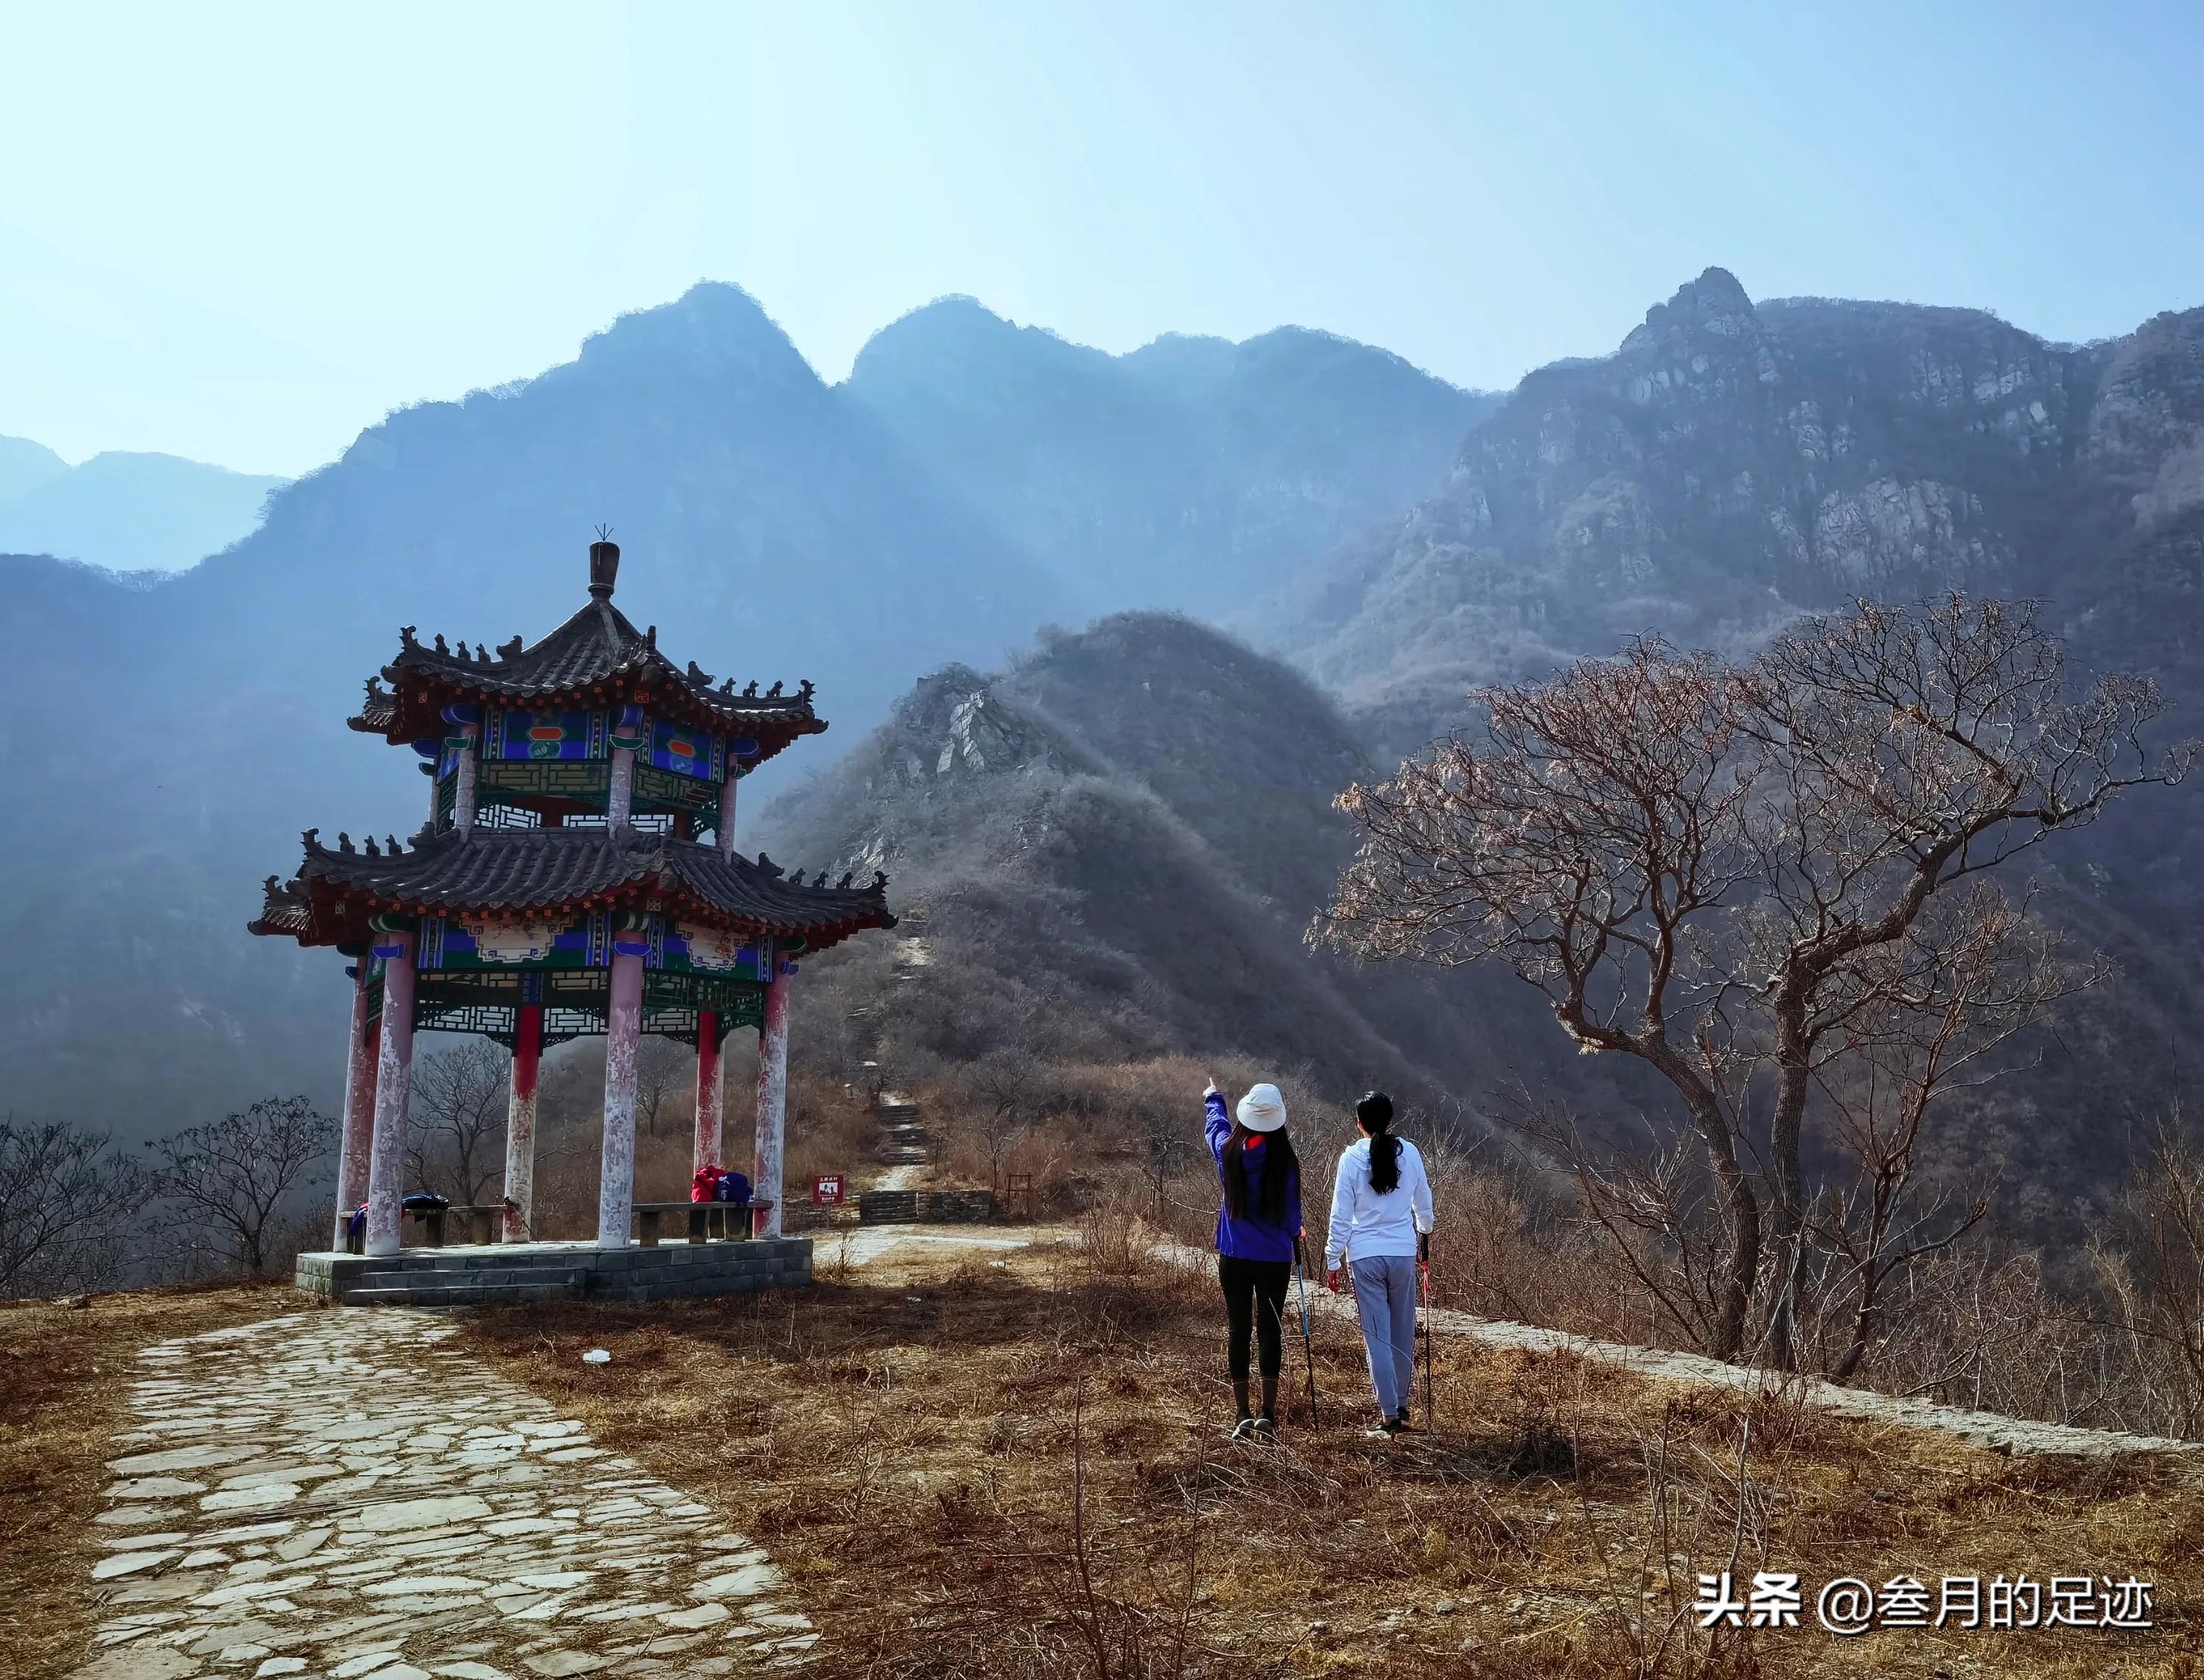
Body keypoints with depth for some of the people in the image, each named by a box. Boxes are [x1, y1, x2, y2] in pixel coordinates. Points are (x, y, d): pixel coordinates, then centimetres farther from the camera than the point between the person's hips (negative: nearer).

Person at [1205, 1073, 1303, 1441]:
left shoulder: (1229, 1151, -5)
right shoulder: (1284, 1160, -13)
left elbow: (1215, 1124, 19)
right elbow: (1292, 1210, -2)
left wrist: (1212, 1098, 40)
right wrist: (1294, 1234, 21)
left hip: (1234, 1258, 2)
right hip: (1275, 1258, -2)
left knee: (1239, 1331, 7)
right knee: (1270, 1331, 6)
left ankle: (1244, 1417, 7)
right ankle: (1268, 1415, 3)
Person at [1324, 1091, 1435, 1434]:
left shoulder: (1351, 1158, -8)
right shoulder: (1409, 1153, -1)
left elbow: (1341, 1215, -7)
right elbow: (1423, 1203, 12)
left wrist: (1332, 1261, 2)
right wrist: (1424, 1233, 31)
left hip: (1366, 1255, -2)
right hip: (1404, 1252, 2)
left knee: (1377, 1335, 2)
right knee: (1404, 1333, 14)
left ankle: (1389, 1413, 0)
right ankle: (1401, 1404, 24)